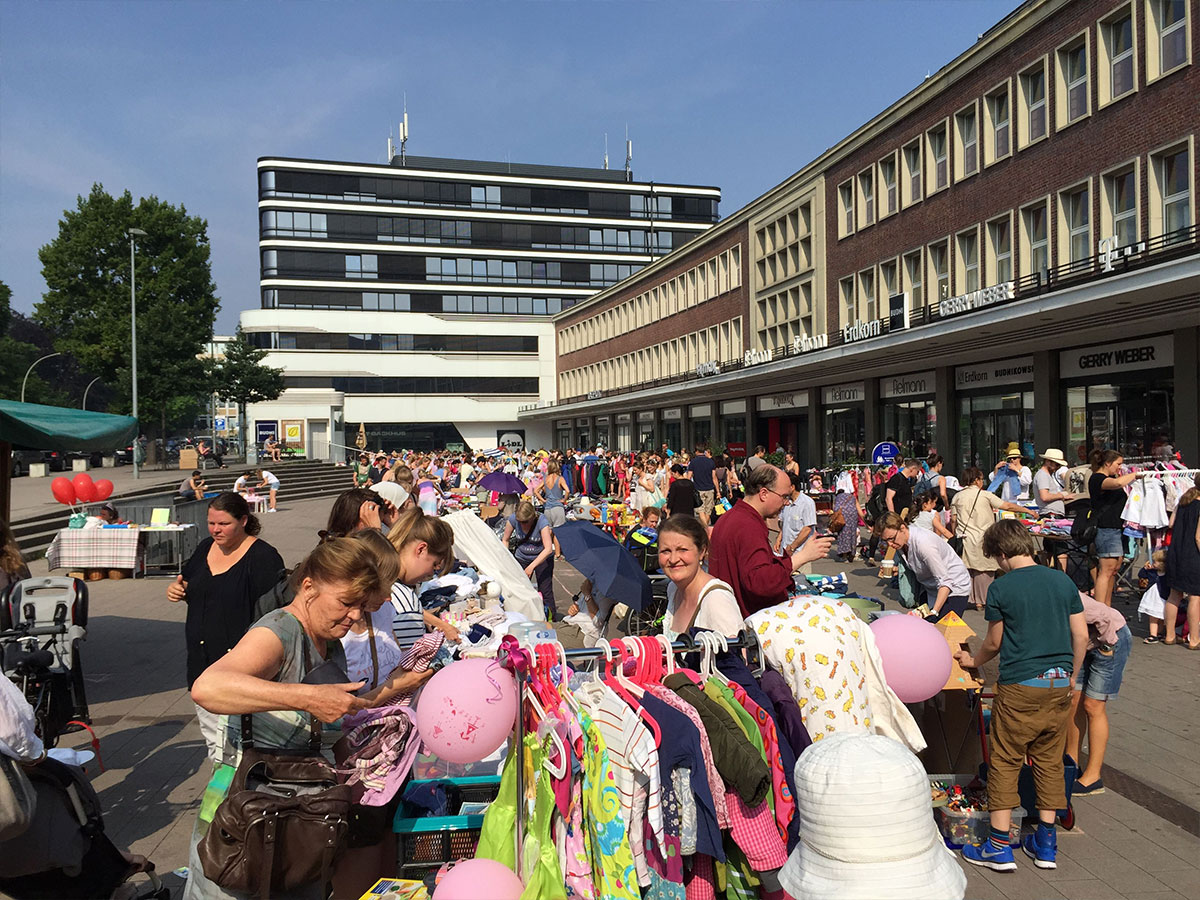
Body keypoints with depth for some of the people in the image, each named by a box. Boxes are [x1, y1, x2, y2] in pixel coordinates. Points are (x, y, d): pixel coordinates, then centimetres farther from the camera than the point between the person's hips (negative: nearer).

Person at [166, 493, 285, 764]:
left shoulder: (263, 556, -13)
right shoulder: (206, 548, 10)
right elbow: (190, 587, 26)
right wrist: (177, 589, 3)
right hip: (202, 659, 8)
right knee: (211, 737, 19)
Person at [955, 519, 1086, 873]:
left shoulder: (1001, 587, -7)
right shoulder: (1063, 580, 5)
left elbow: (994, 643, 2)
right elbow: (1081, 636, 7)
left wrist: (972, 661, 22)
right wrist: (1071, 677, 20)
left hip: (1019, 687, -5)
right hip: (1059, 685, 5)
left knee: (1005, 762, 4)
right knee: (1049, 761, 14)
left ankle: (999, 847, 8)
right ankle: (1046, 844, 21)